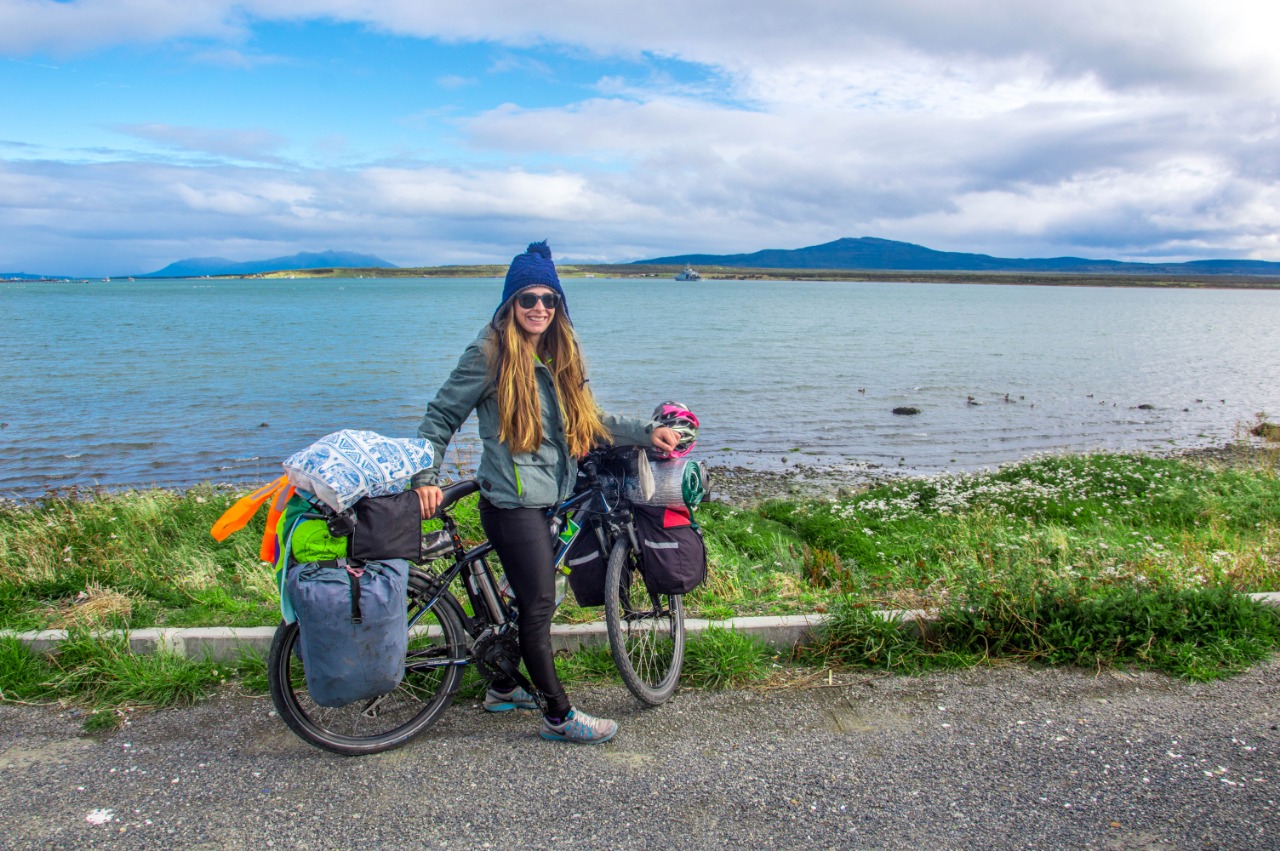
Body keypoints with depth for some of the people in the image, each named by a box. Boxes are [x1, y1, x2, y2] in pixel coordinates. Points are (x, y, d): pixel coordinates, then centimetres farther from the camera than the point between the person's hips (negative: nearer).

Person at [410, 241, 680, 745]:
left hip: (544, 499, 8)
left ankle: (503, 688, 36)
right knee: (539, 605, -2)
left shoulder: (558, 357, 12)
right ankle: (559, 716, 10)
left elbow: (588, 420, 14)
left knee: (528, 598, 17)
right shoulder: (490, 354, -10)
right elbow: (442, 415, -5)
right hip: (512, 502, -8)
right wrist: (426, 477, -14)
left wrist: (647, 433, 5)